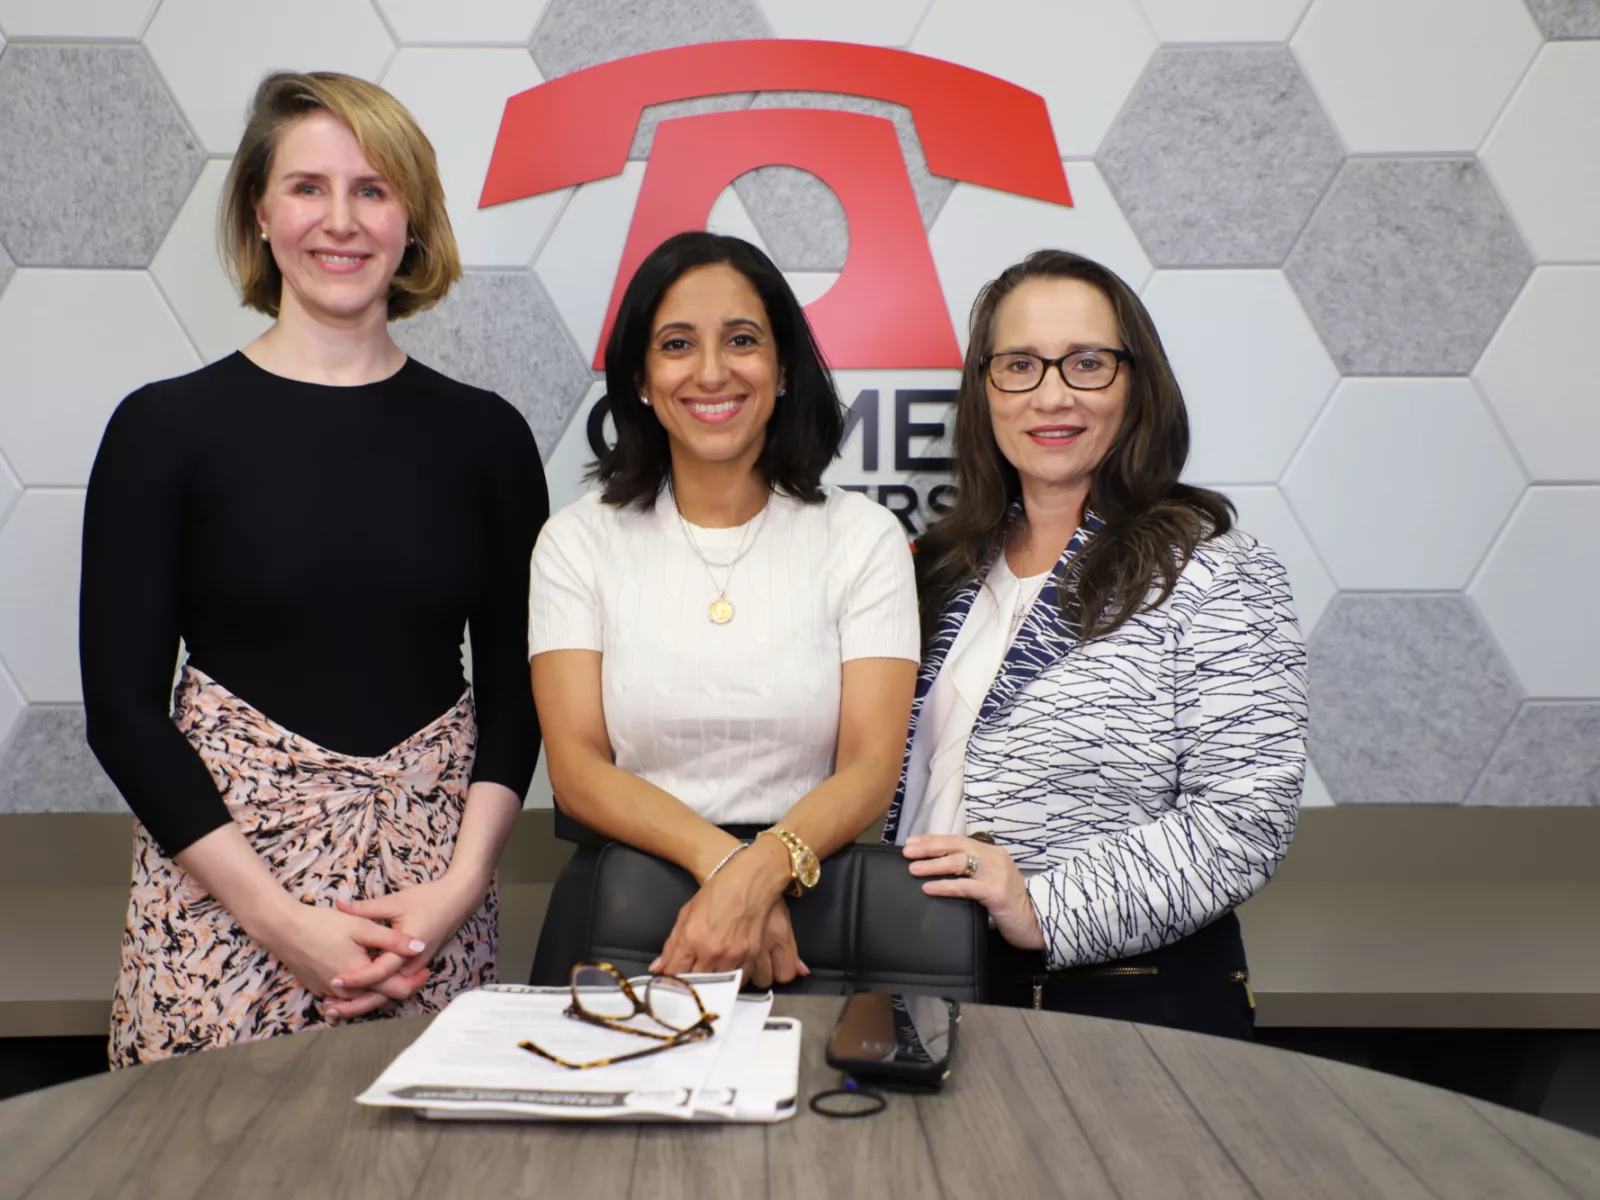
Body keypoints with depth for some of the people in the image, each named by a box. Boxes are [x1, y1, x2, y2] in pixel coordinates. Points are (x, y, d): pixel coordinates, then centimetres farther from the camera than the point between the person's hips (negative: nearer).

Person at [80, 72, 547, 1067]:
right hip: (225, 889, -1)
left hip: (434, 897, 2)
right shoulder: (168, 426, -2)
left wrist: (460, 886, -7)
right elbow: (123, 704, -4)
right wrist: (280, 917, -11)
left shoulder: (484, 434, 4)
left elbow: (514, 684, 6)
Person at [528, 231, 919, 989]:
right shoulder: (578, 542, 7)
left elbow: (872, 768, -5)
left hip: (809, 887, 0)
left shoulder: (863, 537, 5)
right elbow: (576, 768, -2)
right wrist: (719, 858, -20)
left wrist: (759, 871, -24)